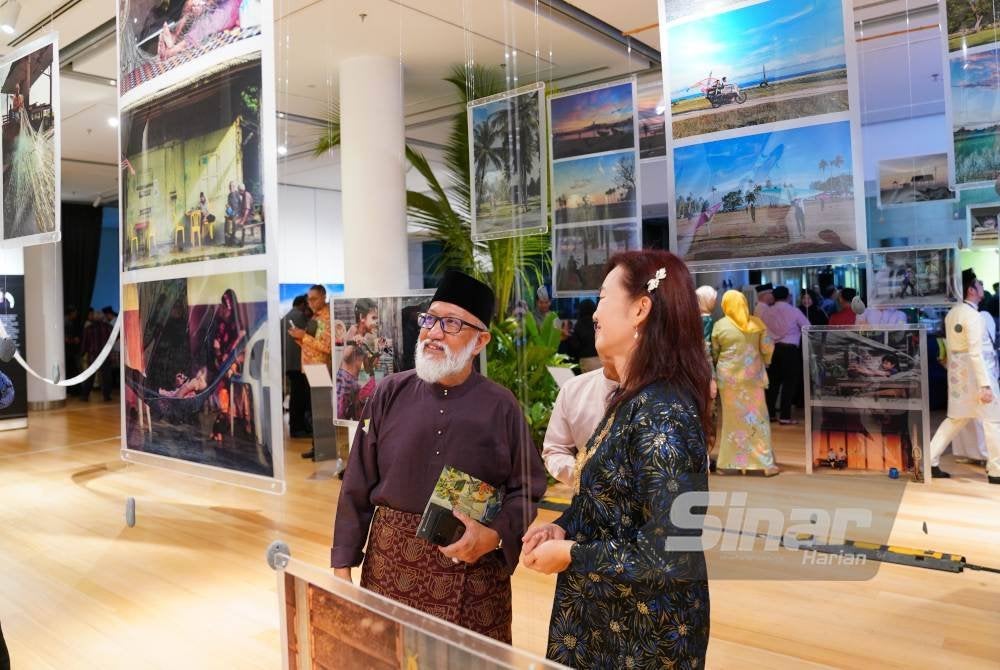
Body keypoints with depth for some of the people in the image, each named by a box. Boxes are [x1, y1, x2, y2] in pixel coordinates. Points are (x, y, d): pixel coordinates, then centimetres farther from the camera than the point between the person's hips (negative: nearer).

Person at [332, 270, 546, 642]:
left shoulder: (501, 407, -5)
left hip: (473, 573, -1)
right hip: (391, 563, 1)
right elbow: (357, 486, 1)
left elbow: (526, 491, 0)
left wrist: (494, 536, -18)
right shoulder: (391, 394, -2)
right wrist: (343, 567, 1)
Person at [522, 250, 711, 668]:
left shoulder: (661, 414, -26)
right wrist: (563, 527, -3)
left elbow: (673, 557, -28)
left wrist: (570, 555, -19)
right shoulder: (629, 399, 2)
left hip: (644, 636, -8)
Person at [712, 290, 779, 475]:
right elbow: (767, 348, 0)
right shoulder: (757, 323, -1)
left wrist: (718, 366, 24)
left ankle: (730, 462, 11)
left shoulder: (720, 325, -3)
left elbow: (714, 352, 5)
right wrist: (764, 363, 19)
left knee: (731, 418, 8)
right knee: (757, 417, 7)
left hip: (728, 377, 0)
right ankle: (764, 462, 9)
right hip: (752, 376, 1)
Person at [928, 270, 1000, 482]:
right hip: (973, 372, -8)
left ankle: (931, 462, 12)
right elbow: (975, 353, -23)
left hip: (956, 372, 8)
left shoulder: (952, 313, 9)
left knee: (956, 418, 14)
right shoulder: (973, 315, -18)